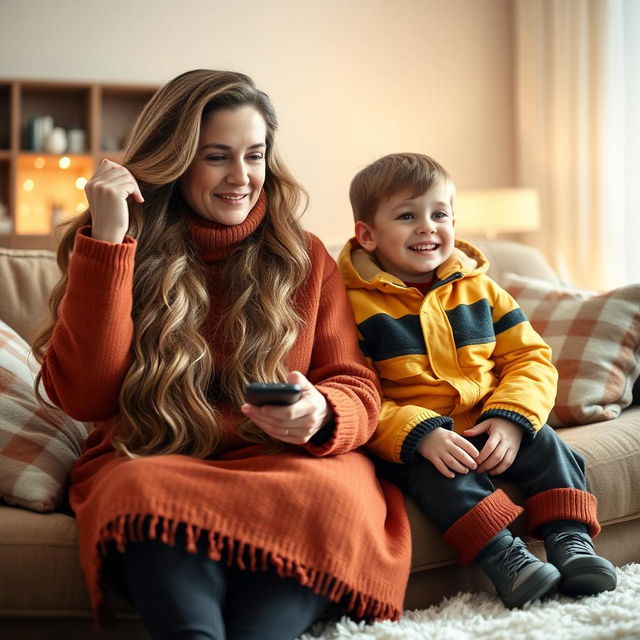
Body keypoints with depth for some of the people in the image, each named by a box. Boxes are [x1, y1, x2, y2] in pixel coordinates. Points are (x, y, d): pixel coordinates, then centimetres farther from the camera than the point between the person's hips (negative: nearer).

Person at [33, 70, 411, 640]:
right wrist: (107, 241, -11)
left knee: (328, 491, -33)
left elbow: (357, 387, 9)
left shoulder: (305, 259, 13)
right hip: (151, 464, -1)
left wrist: (320, 415, -18)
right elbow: (84, 397, -5)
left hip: (286, 465, 2)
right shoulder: (114, 250, 8)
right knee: (152, 496, -36)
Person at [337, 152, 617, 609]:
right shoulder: (355, 306, -8)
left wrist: (512, 419, -14)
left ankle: (570, 541, -13)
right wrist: (420, 435, -28)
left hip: (489, 428, 5)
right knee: (440, 474, -33)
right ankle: (502, 555, -35)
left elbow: (531, 358, 5)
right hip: (410, 440, -4)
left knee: (545, 444, -17)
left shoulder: (479, 291, 8)